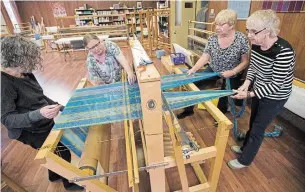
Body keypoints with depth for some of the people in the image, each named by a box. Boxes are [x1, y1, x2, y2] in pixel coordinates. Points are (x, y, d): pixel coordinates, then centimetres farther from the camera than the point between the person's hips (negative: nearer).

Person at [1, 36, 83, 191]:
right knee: (63, 152, 1)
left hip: (47, 123, 7)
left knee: (57, 152, 22)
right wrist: (38, 114, -42)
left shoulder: (26, 73, -3)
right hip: (32, 132, -7)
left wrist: (61, 107, 3)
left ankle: (54, 175, 51)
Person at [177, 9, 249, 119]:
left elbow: (245, 61, -13)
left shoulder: (241, 40, -19)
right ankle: (189, 110, 16)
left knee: (223, 102, 9)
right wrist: (194, 69, -25)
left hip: (231, 76, -3)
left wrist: (232, 72, -27)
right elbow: (205, 57, -12)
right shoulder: (212, 38, -10)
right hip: (213, 71, 3)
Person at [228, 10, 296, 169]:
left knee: (258, 128, 7)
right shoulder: (256, 44, -9)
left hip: (274, 98, -7)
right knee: (253, 123, 23)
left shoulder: (283, 51, -31)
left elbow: (276, 84, -26)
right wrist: (246, 83, -11)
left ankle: (245, 160, 29)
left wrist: (249, 94, -31)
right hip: (259, 91, 7)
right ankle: (245, 147, 47)